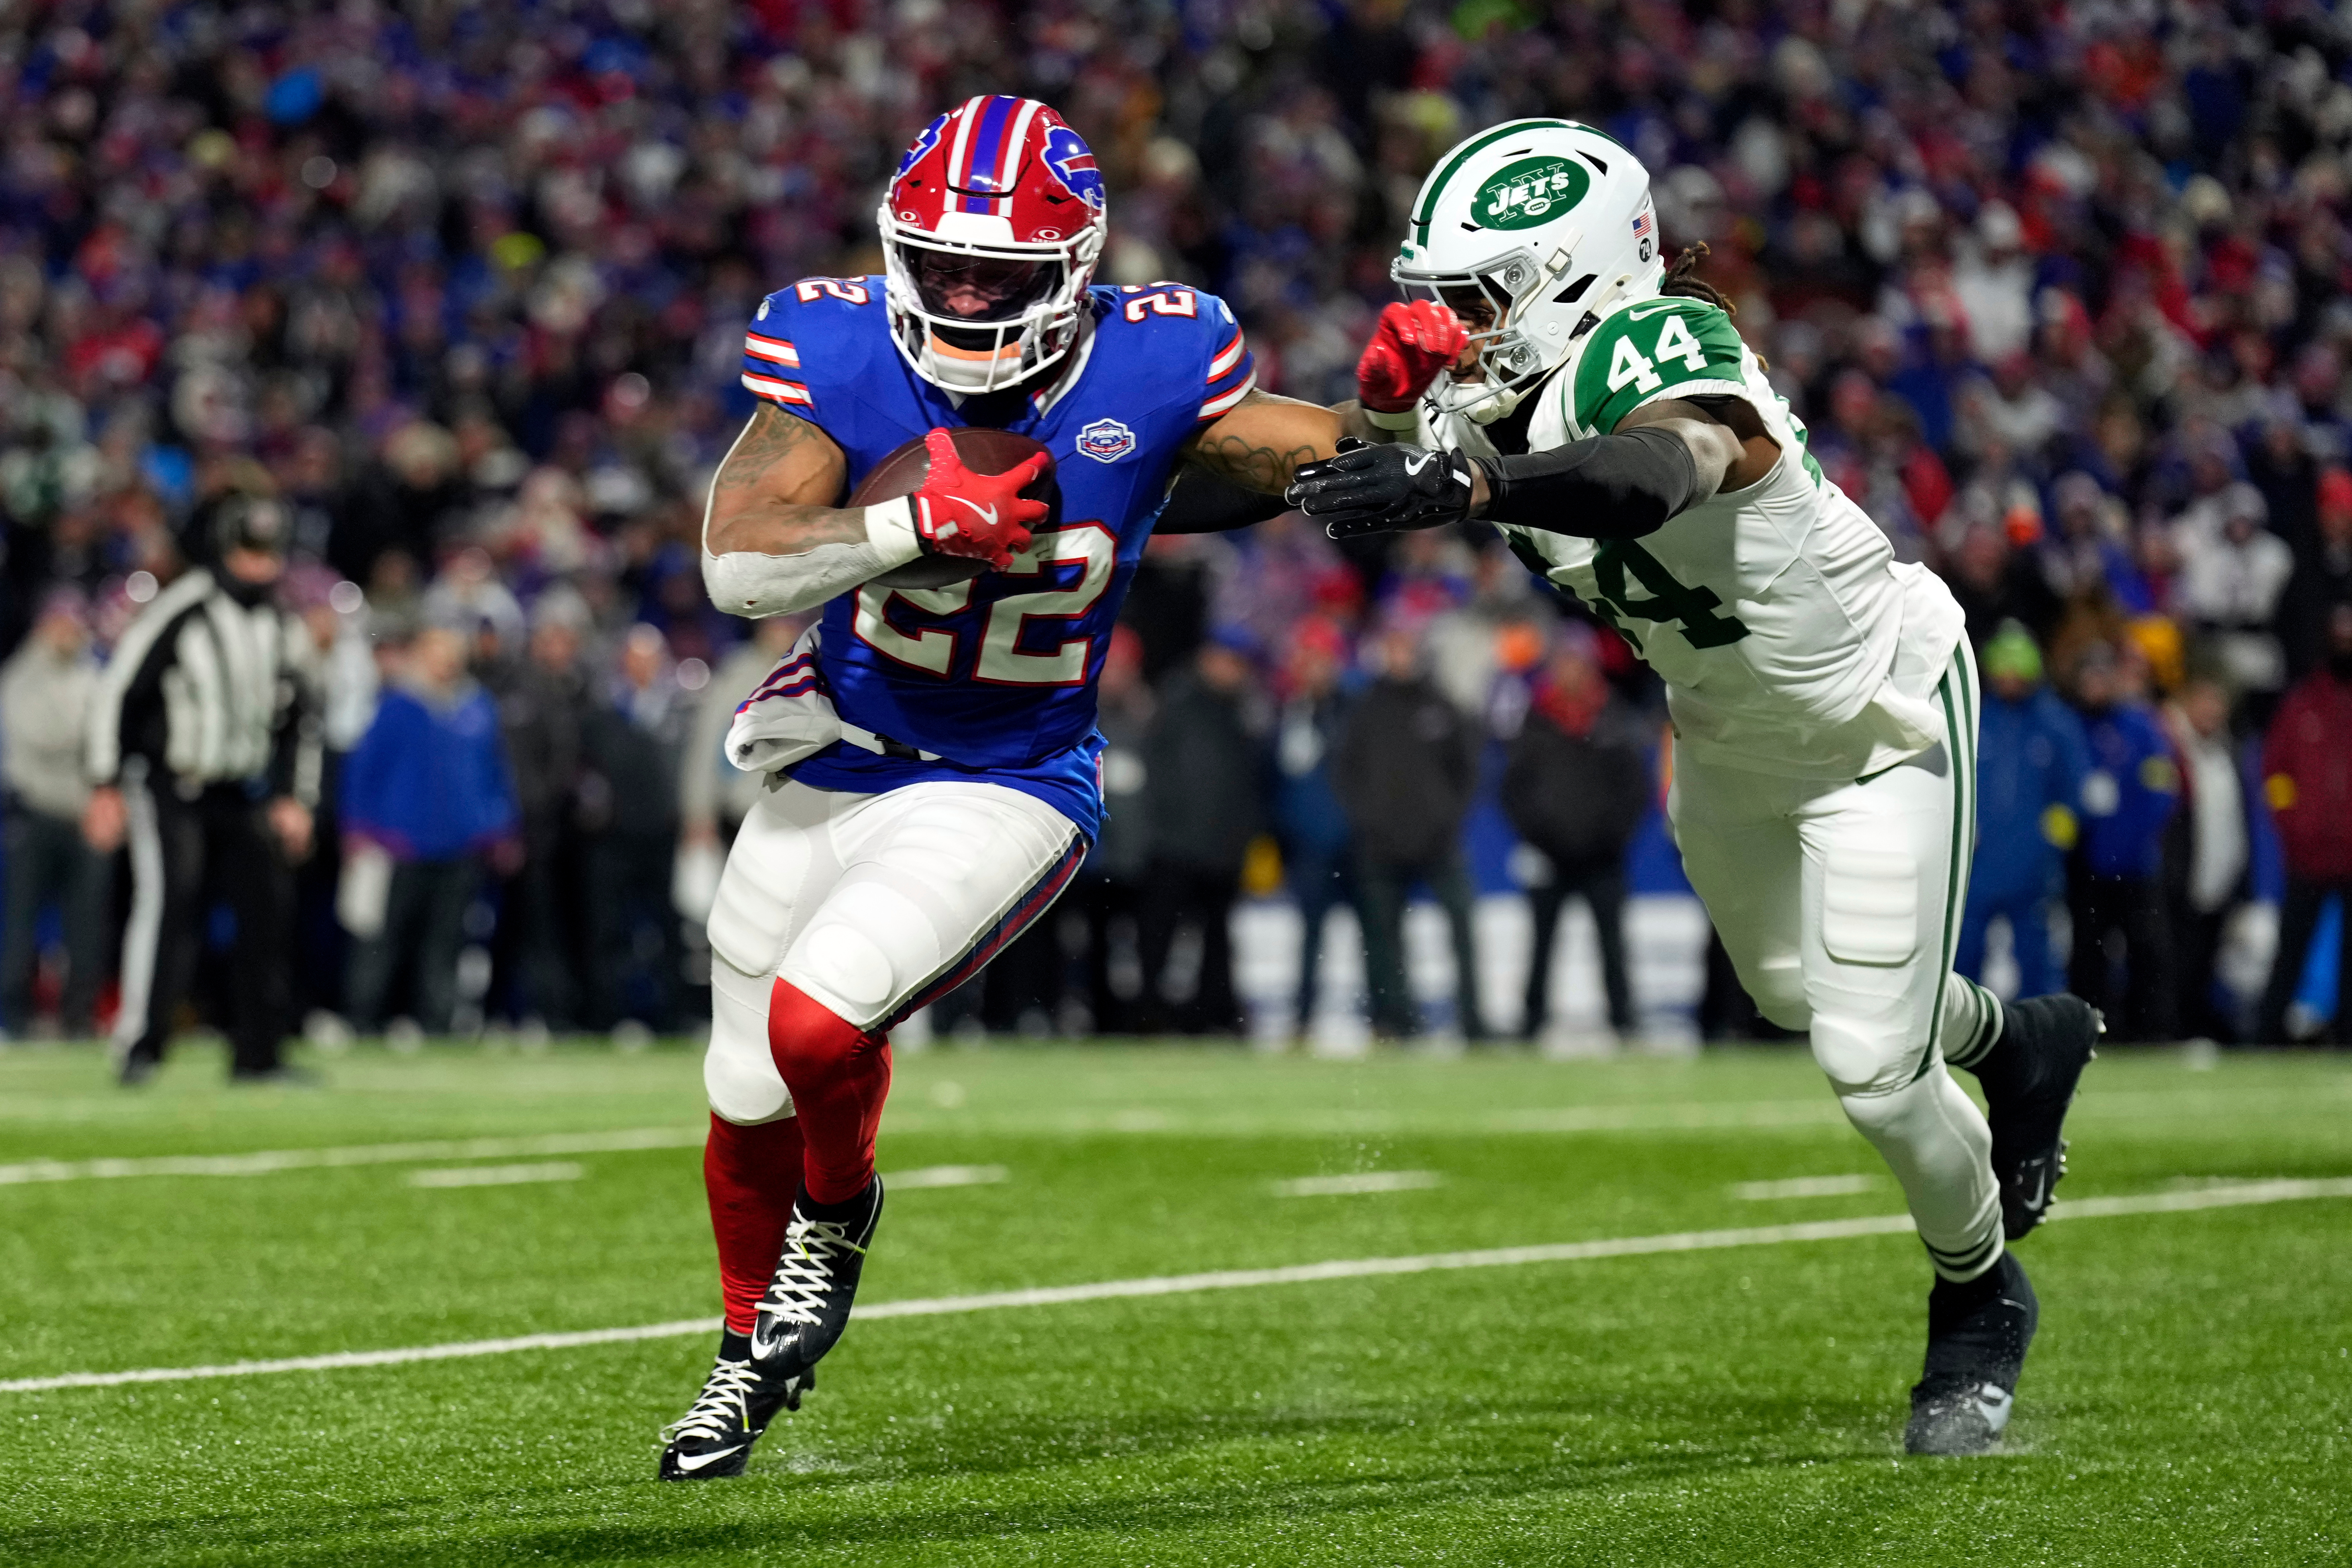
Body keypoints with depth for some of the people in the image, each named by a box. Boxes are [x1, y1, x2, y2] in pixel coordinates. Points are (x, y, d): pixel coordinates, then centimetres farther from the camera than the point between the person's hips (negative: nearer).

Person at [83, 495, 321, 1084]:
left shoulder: (285, 628, 7)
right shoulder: (178, 612, -13)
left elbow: (300, 720, 19)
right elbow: (116, 693, -10)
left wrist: (296, 798, 10)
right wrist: (105, 788, -11)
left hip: (241, 794, 6)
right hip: (167, 787, -6)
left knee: (268, 904, 0)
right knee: (169, 900, -21)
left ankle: (258, 1053, 9)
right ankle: (139, 1046, -20)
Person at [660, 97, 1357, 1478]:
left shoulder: (1146, 372, -16)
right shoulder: (842, 357, -17)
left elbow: (1338, 461, -2)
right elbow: (738, 565, -27)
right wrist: (915, 522, -38)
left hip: (1007, 789, -3)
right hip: (834, 769, 3)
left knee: (818, 1021, -25)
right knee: (750, 1098, 14)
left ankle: (838, 1211, 11)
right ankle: (754, 1349, 44)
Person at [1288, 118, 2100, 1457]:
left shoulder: (1665, 353, -38)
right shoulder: (1519, 392, -15)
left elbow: (1657, 476, -59)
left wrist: (1465, 486, -74)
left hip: (1878, 720, -8)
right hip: (1729, 734, 8)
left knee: (1874, 1067, -7)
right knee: (1796, 995, 26)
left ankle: (1981, 1300, 22)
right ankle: (2019, 1043, 55)